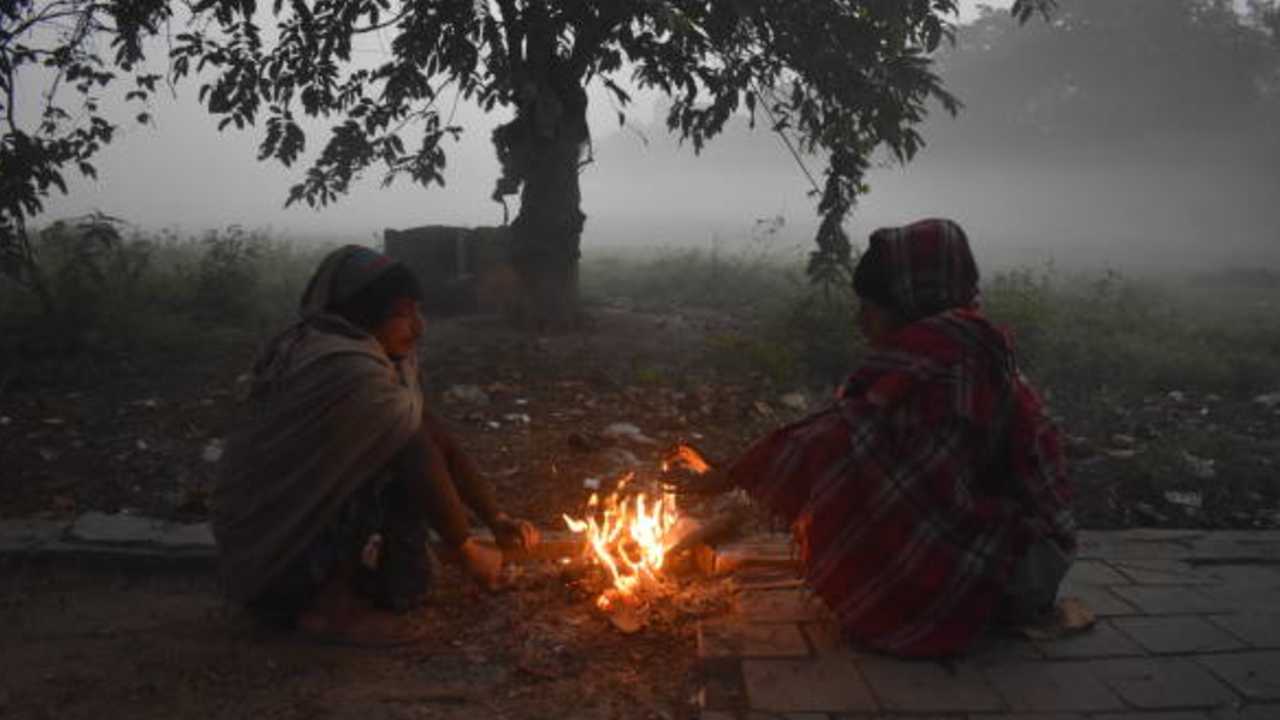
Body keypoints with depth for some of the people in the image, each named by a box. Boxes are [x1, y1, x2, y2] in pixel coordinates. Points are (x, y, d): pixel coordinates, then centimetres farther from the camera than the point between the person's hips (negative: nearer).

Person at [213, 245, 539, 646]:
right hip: (269, 535, -9)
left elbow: (439, 441, 4)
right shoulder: (352, 372, -26)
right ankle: (330, 604, -11)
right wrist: (467, 551, -12)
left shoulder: (381, 358, 3)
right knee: (406, 464, -22)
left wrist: (496, 519, 2)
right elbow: (423, 464, -24)